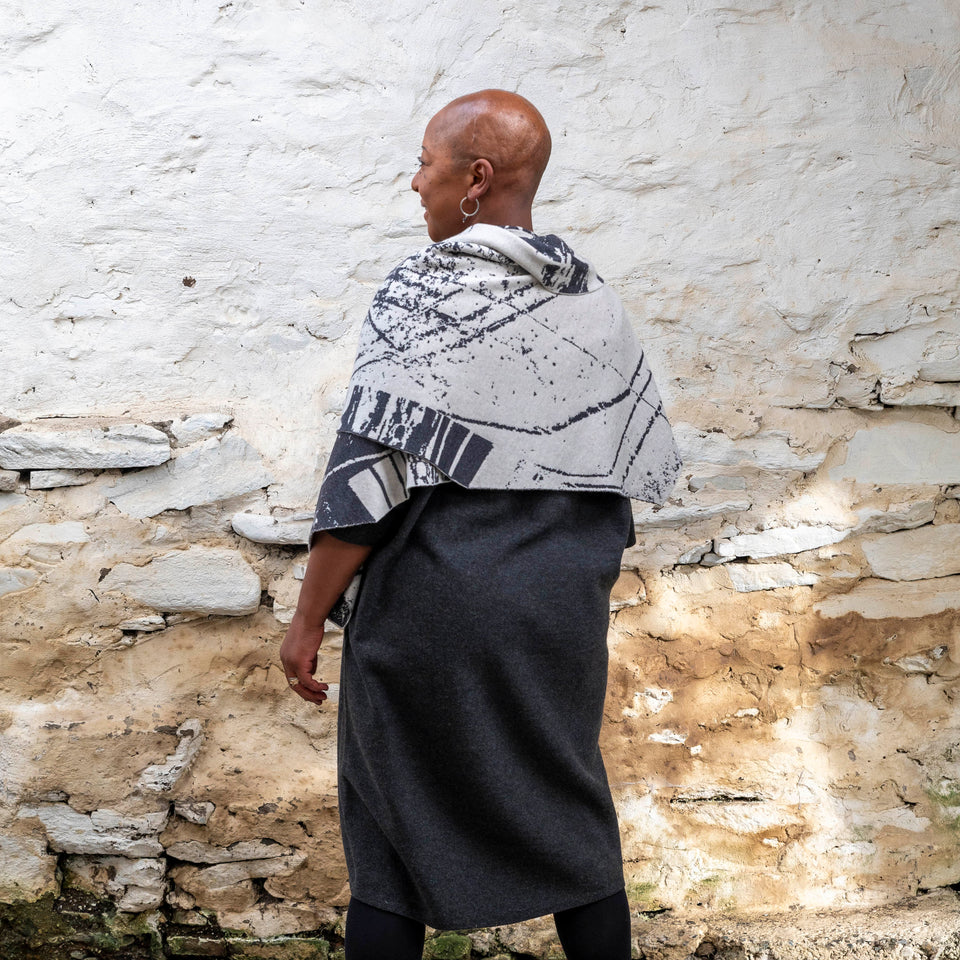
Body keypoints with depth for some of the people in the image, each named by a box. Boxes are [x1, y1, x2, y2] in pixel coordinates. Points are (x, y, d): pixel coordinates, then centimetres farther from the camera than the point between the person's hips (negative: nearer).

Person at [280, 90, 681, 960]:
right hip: (561, 610, 5)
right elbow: (629, 472, 7)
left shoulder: (425, 295, -12)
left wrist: (309, 620, -10)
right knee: (573, 818, 17)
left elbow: (371, 475, -17)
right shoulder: (594, 303, 3)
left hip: (429, 610, -5)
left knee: (391, 831, 10)